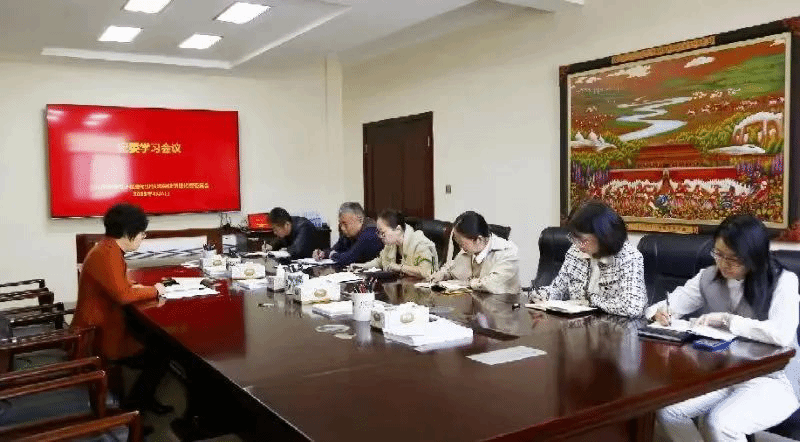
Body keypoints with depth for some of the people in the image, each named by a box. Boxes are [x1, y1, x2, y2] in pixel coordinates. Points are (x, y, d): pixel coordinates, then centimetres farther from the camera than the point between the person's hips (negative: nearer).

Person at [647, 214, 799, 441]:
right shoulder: (709, 277, 3)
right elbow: (671, 303, 6)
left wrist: (725, 320, -23)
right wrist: (660, 312, -18)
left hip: (771, 379, -5)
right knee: (666, 409, -15)